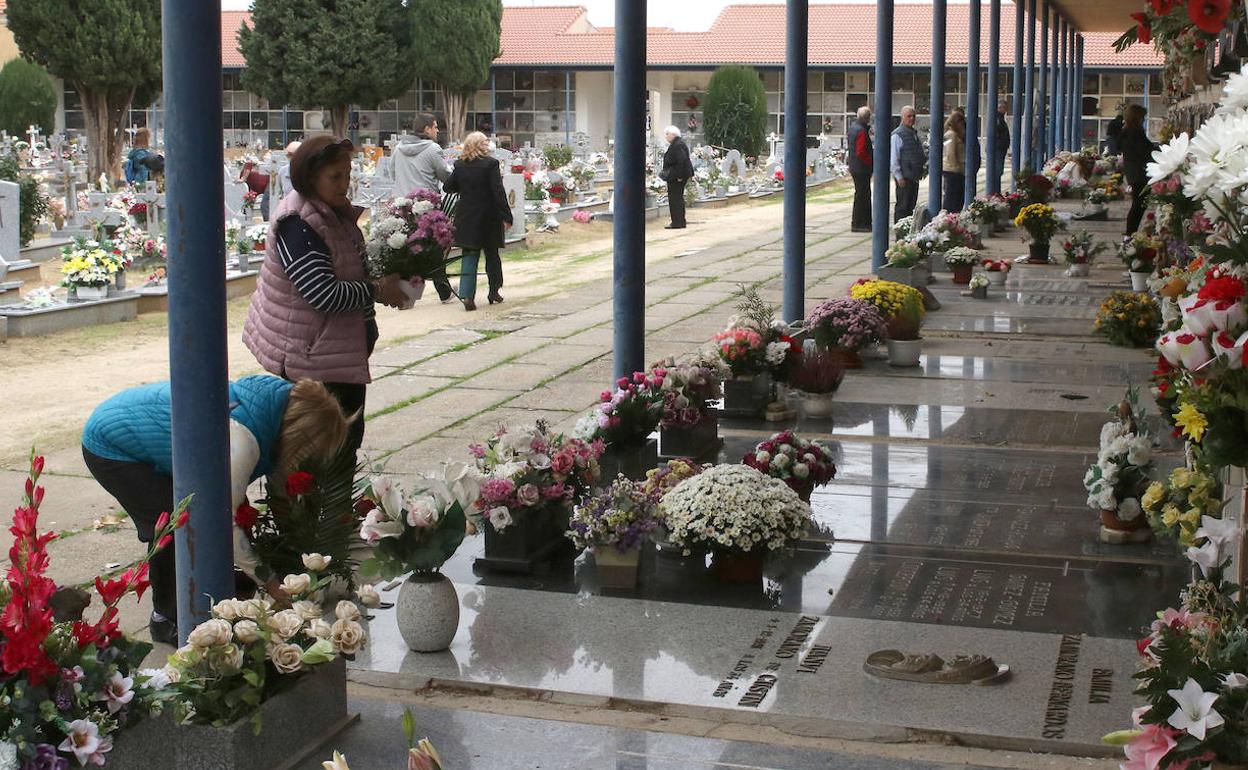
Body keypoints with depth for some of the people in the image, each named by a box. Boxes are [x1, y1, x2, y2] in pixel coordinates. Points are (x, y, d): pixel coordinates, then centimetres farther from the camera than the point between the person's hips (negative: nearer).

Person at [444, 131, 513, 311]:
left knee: (469, 255, 6)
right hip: (488, 218, -3)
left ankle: (467, 295, -6)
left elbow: (448, 187, 6)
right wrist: (506, 216, -11)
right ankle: (494, 293, 23)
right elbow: (498, 192, -15)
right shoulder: (490, 164, -12)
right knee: (492, 255, 13)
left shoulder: (460, 165, 0)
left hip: (466, 217, 3)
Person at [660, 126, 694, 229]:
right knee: (678, 198, 16)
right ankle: (681, 222, 22)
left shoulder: (678, 145, -17)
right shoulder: (676, 144, 16)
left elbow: (682, 161, -25)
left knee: (675, 199, -8)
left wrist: (679, 176, -24)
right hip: (676, 176, 11)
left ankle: (677, 223, -6)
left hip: (676, 177, -11)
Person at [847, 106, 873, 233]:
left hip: (855, 167, 10)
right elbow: (861, 152, -24)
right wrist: (872, 162, -13)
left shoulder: (853, 126, 10)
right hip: (862, 169, -10)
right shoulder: (862, 131, -19)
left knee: (865, 195, 16)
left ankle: (866, 223, 21)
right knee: (862, 195, -4)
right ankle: (857, 224, -1)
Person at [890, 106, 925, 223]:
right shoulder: (897, 135, -10)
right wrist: (899, 177, -17)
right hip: (904, 178, -8)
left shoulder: (915, 134, 15)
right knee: (902, 207, -5)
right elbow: (893, 159, -14)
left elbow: (921, 153, 27)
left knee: (911, 205, 11)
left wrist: (925, 164, 11)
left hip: (915, 177, 8)